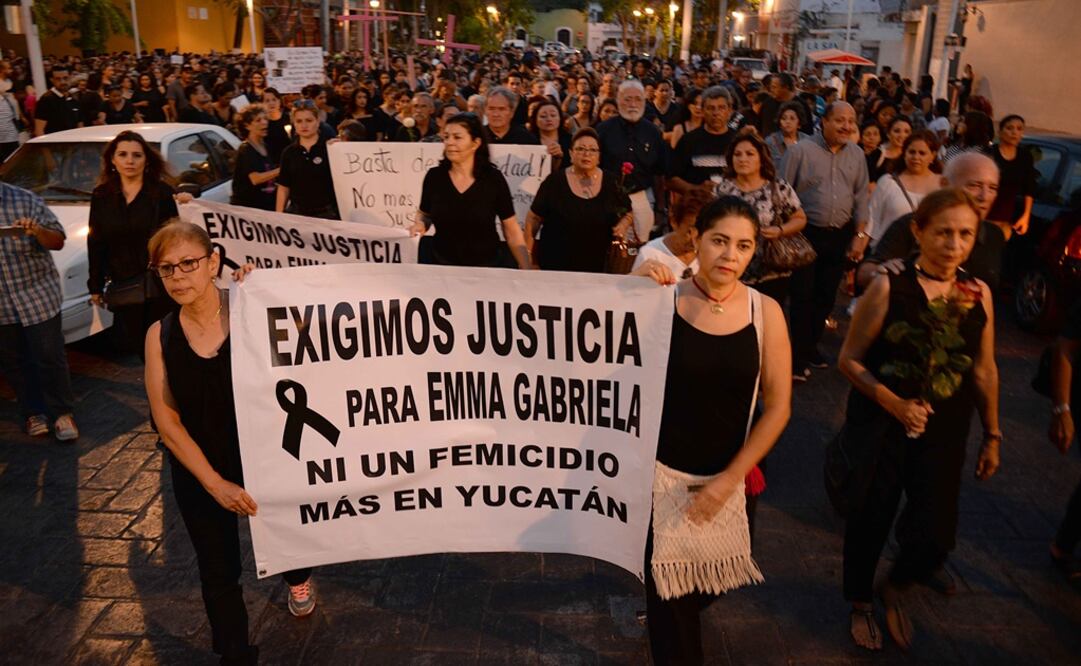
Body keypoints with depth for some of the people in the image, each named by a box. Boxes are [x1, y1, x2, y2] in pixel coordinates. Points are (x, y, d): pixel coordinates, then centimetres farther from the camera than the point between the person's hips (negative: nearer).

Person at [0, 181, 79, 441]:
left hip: (38, 296, -2)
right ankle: (33, 413, 24)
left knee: (50, 356, -2)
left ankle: (62, 413, 10)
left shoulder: (25, 200, -4)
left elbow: (58, 241, -3)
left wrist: (36, 231, -25)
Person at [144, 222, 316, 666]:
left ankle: (298, 578, 62)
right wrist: (214, 483, -14)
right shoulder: (161, 336, -11)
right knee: (218, 574, 14)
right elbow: (167, 421, -10)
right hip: (199, 472, 1)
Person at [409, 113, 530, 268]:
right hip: (441, 264, 2)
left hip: (486, 266, -2)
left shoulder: (493, 178, -9)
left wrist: (527, 269, -9)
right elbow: (424, 213, 12)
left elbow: (511, 229, -4)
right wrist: (420, 224, -11)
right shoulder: (434, 176, -5)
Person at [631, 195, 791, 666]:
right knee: (669, 595, 7)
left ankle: (676, 611, 57)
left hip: (730, 478, 3)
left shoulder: (765, 312, -7)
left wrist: (730, 478, -8)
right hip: (664, 473, -2)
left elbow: (777, 407, -4)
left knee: (717, 580, 22)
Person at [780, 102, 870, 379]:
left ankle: (812, 346, 26)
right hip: (806, 232, -5)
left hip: (840, 235, 5)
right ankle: (800, 355, 6)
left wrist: (860, 234, 6)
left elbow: (861, 196, 12)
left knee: (827, 296, 11)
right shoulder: (800, 151, -8)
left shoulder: (857, 154, 8)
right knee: (803, 296, -2)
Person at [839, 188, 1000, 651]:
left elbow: (984, 370, 9)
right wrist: (892, 402, -23)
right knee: (870, 521, 11)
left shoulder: (978, 294, -1)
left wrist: (992, 434, 12)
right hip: (879, 426, -3)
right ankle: (860, 604, 40)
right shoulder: (888, 287, -13)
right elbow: (850, 359, -11)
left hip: (944, 431, 3)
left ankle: (895, 588, 37)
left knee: (936, 534, 1)